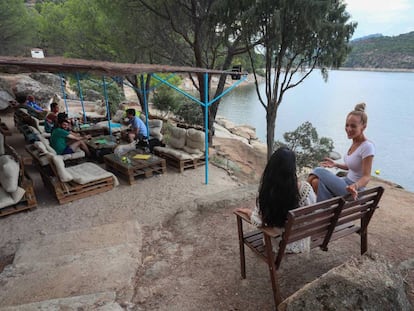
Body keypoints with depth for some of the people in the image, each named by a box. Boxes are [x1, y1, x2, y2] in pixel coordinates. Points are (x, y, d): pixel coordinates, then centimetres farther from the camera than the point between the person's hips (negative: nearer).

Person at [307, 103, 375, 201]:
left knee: (319, 171, -17)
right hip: (347, 182, 7)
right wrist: (336, 165, 11)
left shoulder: (367, 146, -18)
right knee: (316, 181, -17)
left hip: (354, 192, -7)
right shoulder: (354, 142, 7)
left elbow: (366, 176, -20)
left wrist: (355, 186, -40)